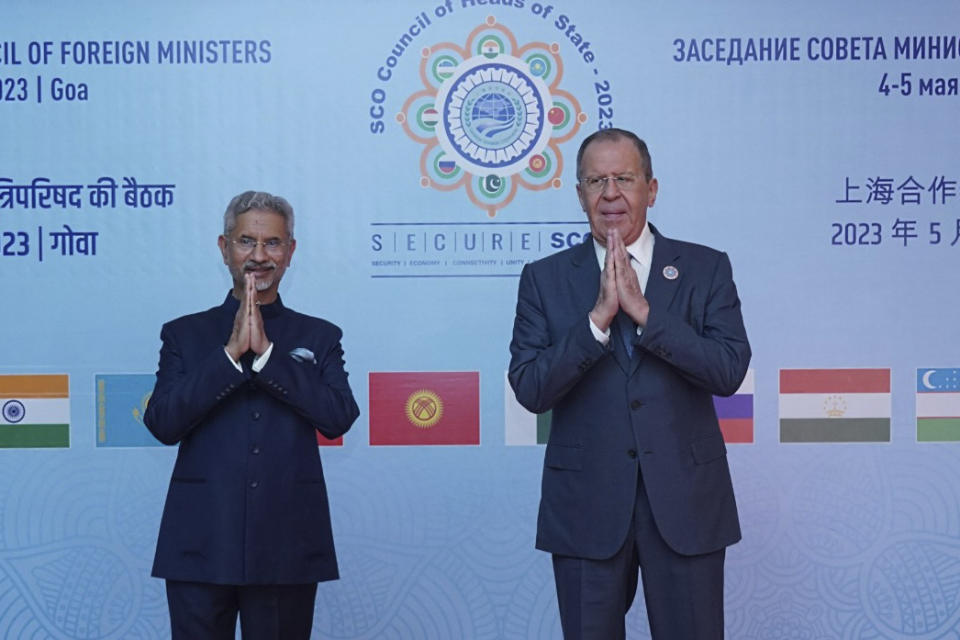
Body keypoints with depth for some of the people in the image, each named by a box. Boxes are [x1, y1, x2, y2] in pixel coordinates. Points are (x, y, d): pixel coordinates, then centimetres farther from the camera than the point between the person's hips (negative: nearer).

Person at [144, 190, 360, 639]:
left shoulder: (319, 337, 9)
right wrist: (231, 352, -12)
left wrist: (266, 351, -12)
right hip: (201, 548, 0)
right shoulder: (185, 334, 8)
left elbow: (339, 418, -7)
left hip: (288, 548, 0)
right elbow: (163, 424, -5)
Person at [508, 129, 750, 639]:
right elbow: (529, 389, -7)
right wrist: (597, 318, -17)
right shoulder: (545, 279, 3)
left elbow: (730, 371, -9)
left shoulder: (706, 268, 3)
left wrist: (644, 310, -17)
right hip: (586, 509, 0)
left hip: (685, 503, 0)